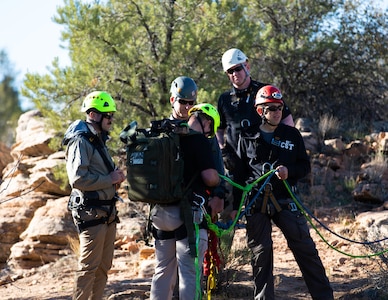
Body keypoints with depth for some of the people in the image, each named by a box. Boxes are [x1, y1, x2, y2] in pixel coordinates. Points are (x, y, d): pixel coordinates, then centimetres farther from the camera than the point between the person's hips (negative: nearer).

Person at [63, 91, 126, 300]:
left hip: (107, 211, 10)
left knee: (103, 266, 13)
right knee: (89, 266, -8)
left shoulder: (99, 140, 19)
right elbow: (78, 179, -23)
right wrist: (109, 179, -15)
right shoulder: (80, 141, -12)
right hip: (91, 212, -10)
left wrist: (116, 177, 8)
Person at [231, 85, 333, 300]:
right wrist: (235, 206, 6)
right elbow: (240, 174, 8)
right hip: (256, 203, 0)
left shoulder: (292, 135, 6)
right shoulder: (247, 138, 5)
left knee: (305, 249, -2)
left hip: (286, 201, 0)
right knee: (260, 254, 5)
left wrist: (289, 171, -13)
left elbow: (305, 166, 9)